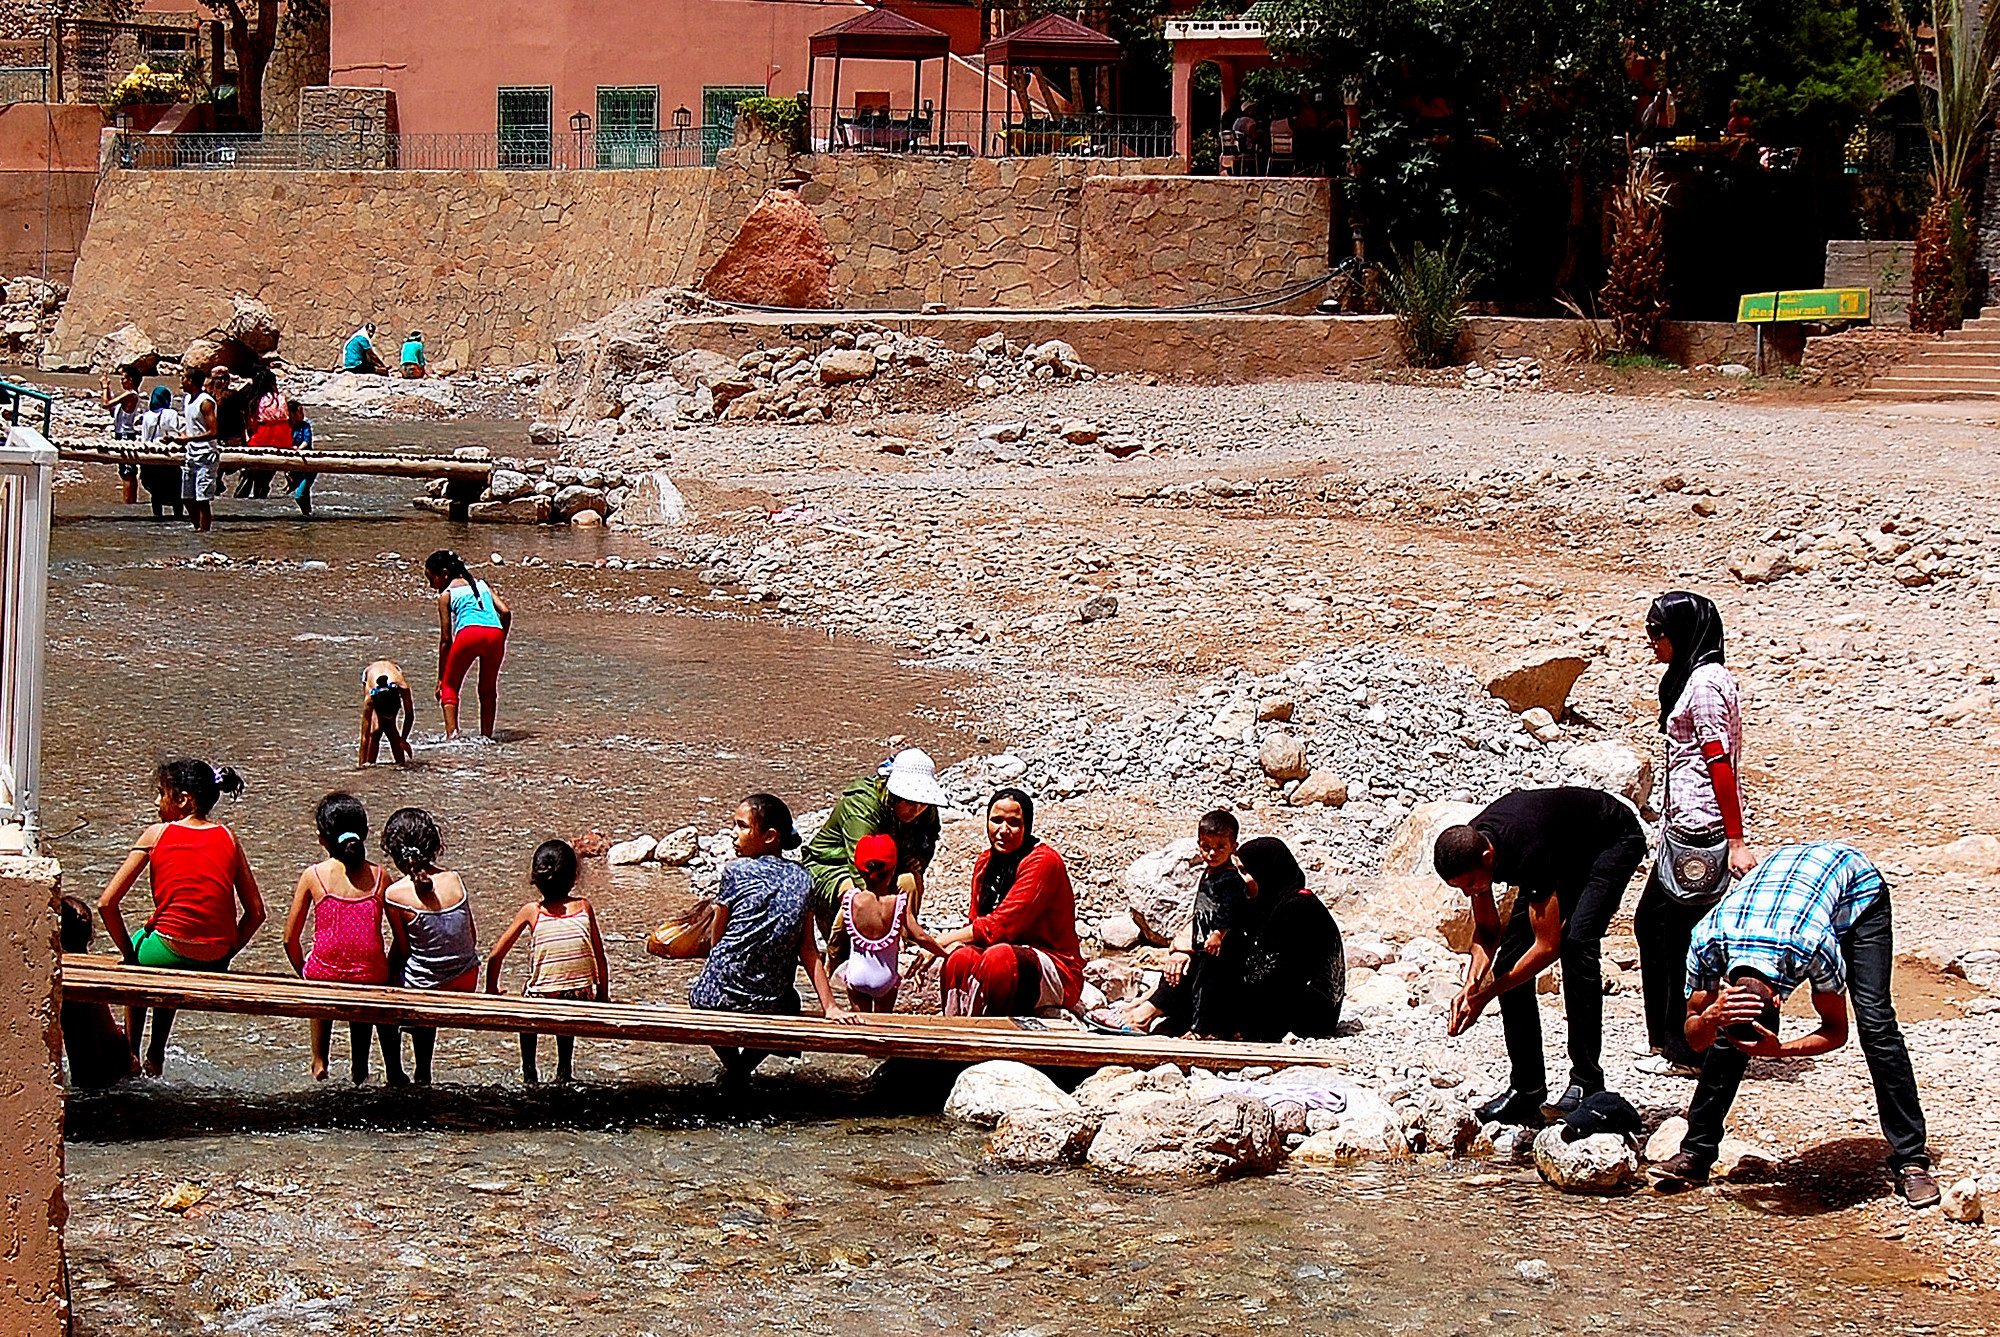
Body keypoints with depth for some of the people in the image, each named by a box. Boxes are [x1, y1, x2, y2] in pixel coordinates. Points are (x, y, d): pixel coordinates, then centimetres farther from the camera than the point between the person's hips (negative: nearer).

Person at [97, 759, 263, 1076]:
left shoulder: (156, 835, -1)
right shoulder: (227, 838, 7)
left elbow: (107, 903, -4)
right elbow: (256, 912, 6)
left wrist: (128, 951, 8)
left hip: (169, 953, -4)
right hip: (215, 966, 4)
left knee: (136, 950, 35)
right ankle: (156, 1057, 44)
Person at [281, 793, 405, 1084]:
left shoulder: (313, 876, -4)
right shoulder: (379, 876, -2)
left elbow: (290, 939, 0)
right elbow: (402, 940, 1)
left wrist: (304, 973, 18)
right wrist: (389, 977, 17)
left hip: (324, 975, -1)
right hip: (370, 976, 1)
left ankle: (319, 1063, 39)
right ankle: (393, 1068, 37)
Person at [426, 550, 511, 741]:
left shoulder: (446, 594, 17)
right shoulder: (482, 585, 29)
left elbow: (446, 639, 15)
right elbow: (505, 612, 14)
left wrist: (440, 679, 19)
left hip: (470, 633, -4)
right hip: (495, 633, 4)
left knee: (449, 686, 12)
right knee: (488, 689, 23)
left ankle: (452, 731, -8)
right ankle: (486, 735, 16)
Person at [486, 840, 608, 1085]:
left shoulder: (531, 912, -5)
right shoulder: (584, 908, -3)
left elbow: (496, 956, -3)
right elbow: (601, 959, 2)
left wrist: (491, 990, 13)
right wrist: (603, 995, 16)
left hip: (543, 1000, -1)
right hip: (580, 1000, 1)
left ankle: (529, 1071, 37)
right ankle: (563, 1071, 40)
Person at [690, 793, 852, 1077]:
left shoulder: (736, 872, -8)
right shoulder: (802, 880, 2)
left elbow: (717, 936, 1)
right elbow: (809, 951, 0)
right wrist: (829, 1005, 2)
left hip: (717, 998, -2)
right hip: (774, 1005, 2)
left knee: (699, 993, 34)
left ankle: (732, 1065, 18)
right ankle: (745, 1067, 19)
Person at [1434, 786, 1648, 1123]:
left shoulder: (1527, 853, -41)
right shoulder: (1467, 850, -19)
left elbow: (1548, 946, -35)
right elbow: (1487, 930, -3)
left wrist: (1484, 996, -30)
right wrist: (1471, 986, -21)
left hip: (1615, 841, -8)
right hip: (1565, 854, 8)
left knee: (1575, 942, -28)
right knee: (1510, 956, -5)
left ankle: (1587, 1084, -22)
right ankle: (1527, 1089, 1)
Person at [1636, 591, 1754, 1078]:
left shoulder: (1705, 683, -14)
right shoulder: (1691, 677, 16)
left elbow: (1720, 763, -18)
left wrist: (1736, 841, -21)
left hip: (1698, 828, -11)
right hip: (1682, 824, 11)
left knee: (1682, 936, -4)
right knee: (1651, 923, 16)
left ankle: (1687, 1053, 3)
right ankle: (1667, 1039, 24)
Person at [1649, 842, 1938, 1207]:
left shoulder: (1812, 946, -43)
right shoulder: (1708, 941, -33)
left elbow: (1836, 1031, -23)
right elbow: (1696, 1038, -17)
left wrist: (1780, 1050, -40)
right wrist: (1711, 1018, -41)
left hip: (1858, 888, -4)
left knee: (1874, 1021, -20)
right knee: (1729, 1030, -8)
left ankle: (1912, 1161, -14)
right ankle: (1697, 1152, 6)